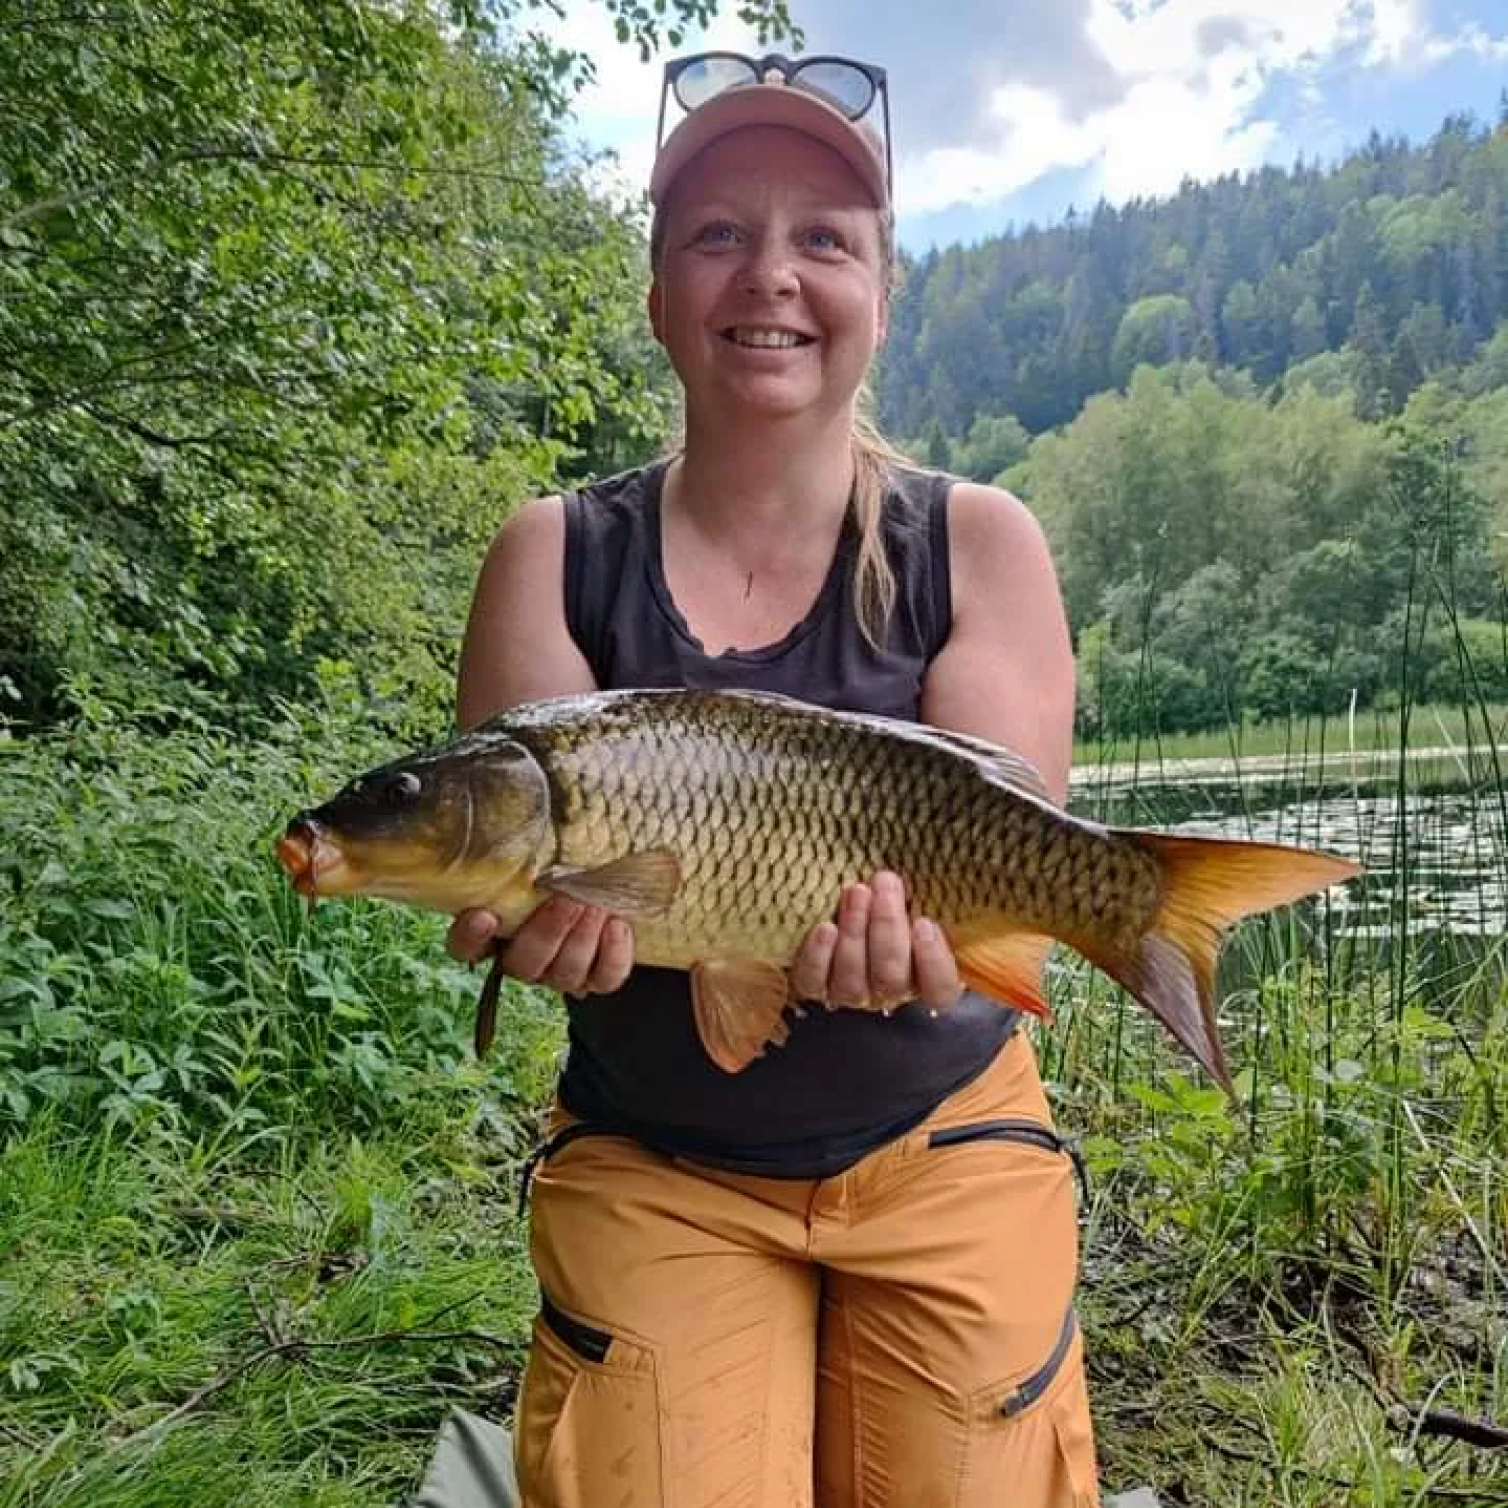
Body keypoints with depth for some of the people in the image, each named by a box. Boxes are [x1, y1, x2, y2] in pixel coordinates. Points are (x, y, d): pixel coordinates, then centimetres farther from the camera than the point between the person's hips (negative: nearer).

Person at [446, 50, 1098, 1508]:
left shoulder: (979, 543, -7)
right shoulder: (554, 556, -5)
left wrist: (911, 920, -35)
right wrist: (556, 910, -32)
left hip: (942, 1150, 1)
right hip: (649, 1166, 0)